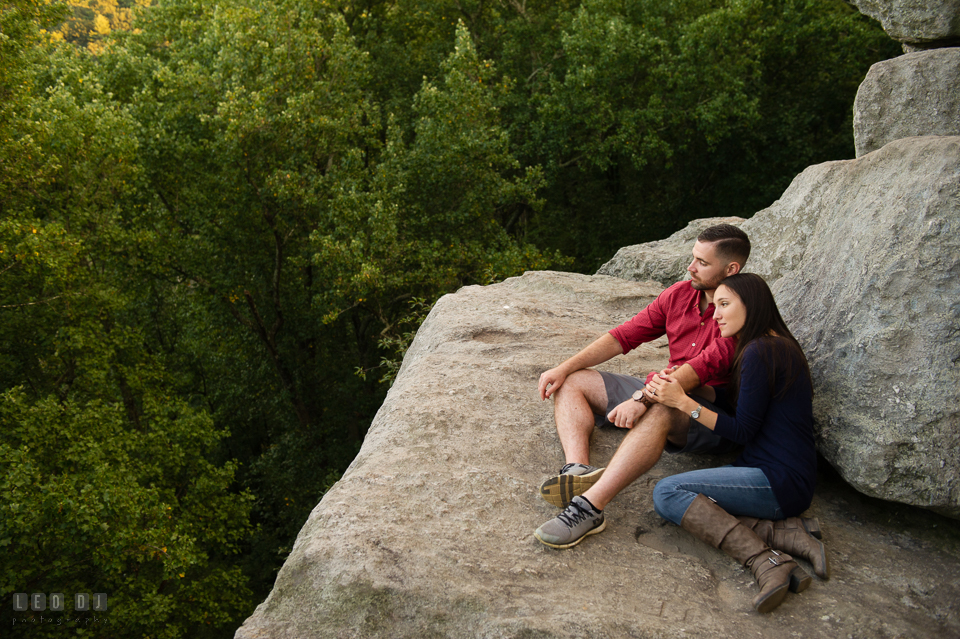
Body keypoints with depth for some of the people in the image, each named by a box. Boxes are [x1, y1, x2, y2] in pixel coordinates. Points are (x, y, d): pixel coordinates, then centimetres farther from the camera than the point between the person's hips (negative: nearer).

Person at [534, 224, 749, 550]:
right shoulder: (680, 294, 7)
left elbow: (703, 368, -28)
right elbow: (625, 335, 7)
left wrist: (642, 399, -39)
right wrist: (564, 368, -1)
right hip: (664, 392, 8)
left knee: (661, 410, -42)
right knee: (573, 382, 0)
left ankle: (589, 507, -50)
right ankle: (578, 470, -29)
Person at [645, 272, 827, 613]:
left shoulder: (760, 351, -15)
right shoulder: (776, 345, 15)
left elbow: (742, 432, -15)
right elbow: (730, 397, 21)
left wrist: (684, 402, -16)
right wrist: (684, 383, 10)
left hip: (780, 481, -10)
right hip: (783, 474, 10)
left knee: (667, 493, -17)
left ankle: (766, 560, -23)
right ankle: (784, 533, -6)